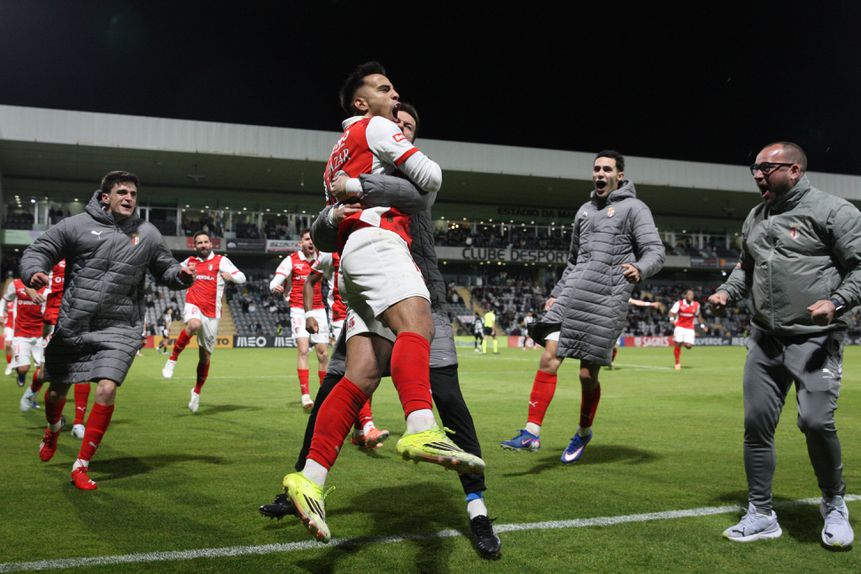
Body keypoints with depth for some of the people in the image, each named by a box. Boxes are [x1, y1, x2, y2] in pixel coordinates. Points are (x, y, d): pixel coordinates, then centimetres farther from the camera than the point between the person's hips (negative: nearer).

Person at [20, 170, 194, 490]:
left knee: (106, 389, -17)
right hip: (72, 327, 0)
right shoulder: (77, 225, -1)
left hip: (119, 329, 0)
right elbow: (37, 251, 2)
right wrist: (34, 272, -20)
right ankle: (53, 430, 53)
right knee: (58, 390, 15)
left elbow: (165, 270, 17)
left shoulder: (148, 234, 6)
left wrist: (181, 275, -6)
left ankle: (82, 466, -2)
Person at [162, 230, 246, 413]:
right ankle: (173, 358, -22)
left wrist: (231, 276, -29)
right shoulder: (190, 261, 13)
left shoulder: (221, 260, 2)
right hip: (193, 305, 0)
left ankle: (197, 392, 26)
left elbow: (242, 277, -7)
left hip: (211, 313, 0)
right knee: (194, 324, -38)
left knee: (205, 356, 5)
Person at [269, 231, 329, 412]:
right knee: (303, 349, -18)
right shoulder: (291, 260, -4)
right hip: (298, 310, -3)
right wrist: (275, 287, -33)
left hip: (318, 309, 3)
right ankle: (305, 394, -18)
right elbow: (275, 281, -11)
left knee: (323, 353, 4)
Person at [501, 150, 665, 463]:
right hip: (573, 295, 5)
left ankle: (583, 432, 24)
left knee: (588, 375, -1)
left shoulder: (634, 208, 3)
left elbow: (655, 252, -6)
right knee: (549, 358, -9)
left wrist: (639, 268, -27)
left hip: (607, 300, -5)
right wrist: (556, 293, 22)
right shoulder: (584, 210, 21)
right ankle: (532, 433, -7)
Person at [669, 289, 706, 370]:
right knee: (678, 345, -5)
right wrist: (672, 319, -36)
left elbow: (698, 316, 19)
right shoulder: (679, 303, -7)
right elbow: (672, 312, -16)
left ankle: (685, 342, 25)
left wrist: (702, 325, 18)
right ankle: (677, 363, 13)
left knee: (688, 346, -13)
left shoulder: (696, 305, 3)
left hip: (690, 328, 2)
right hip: (680, 327, -2)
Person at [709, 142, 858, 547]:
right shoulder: (755, 218, 14)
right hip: (764, 339, 7)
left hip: (815, 340, -6)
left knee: (816, 421, -16)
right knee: (756, 424, 5)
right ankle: (761, 515, 18)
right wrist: (727, 292, 10)